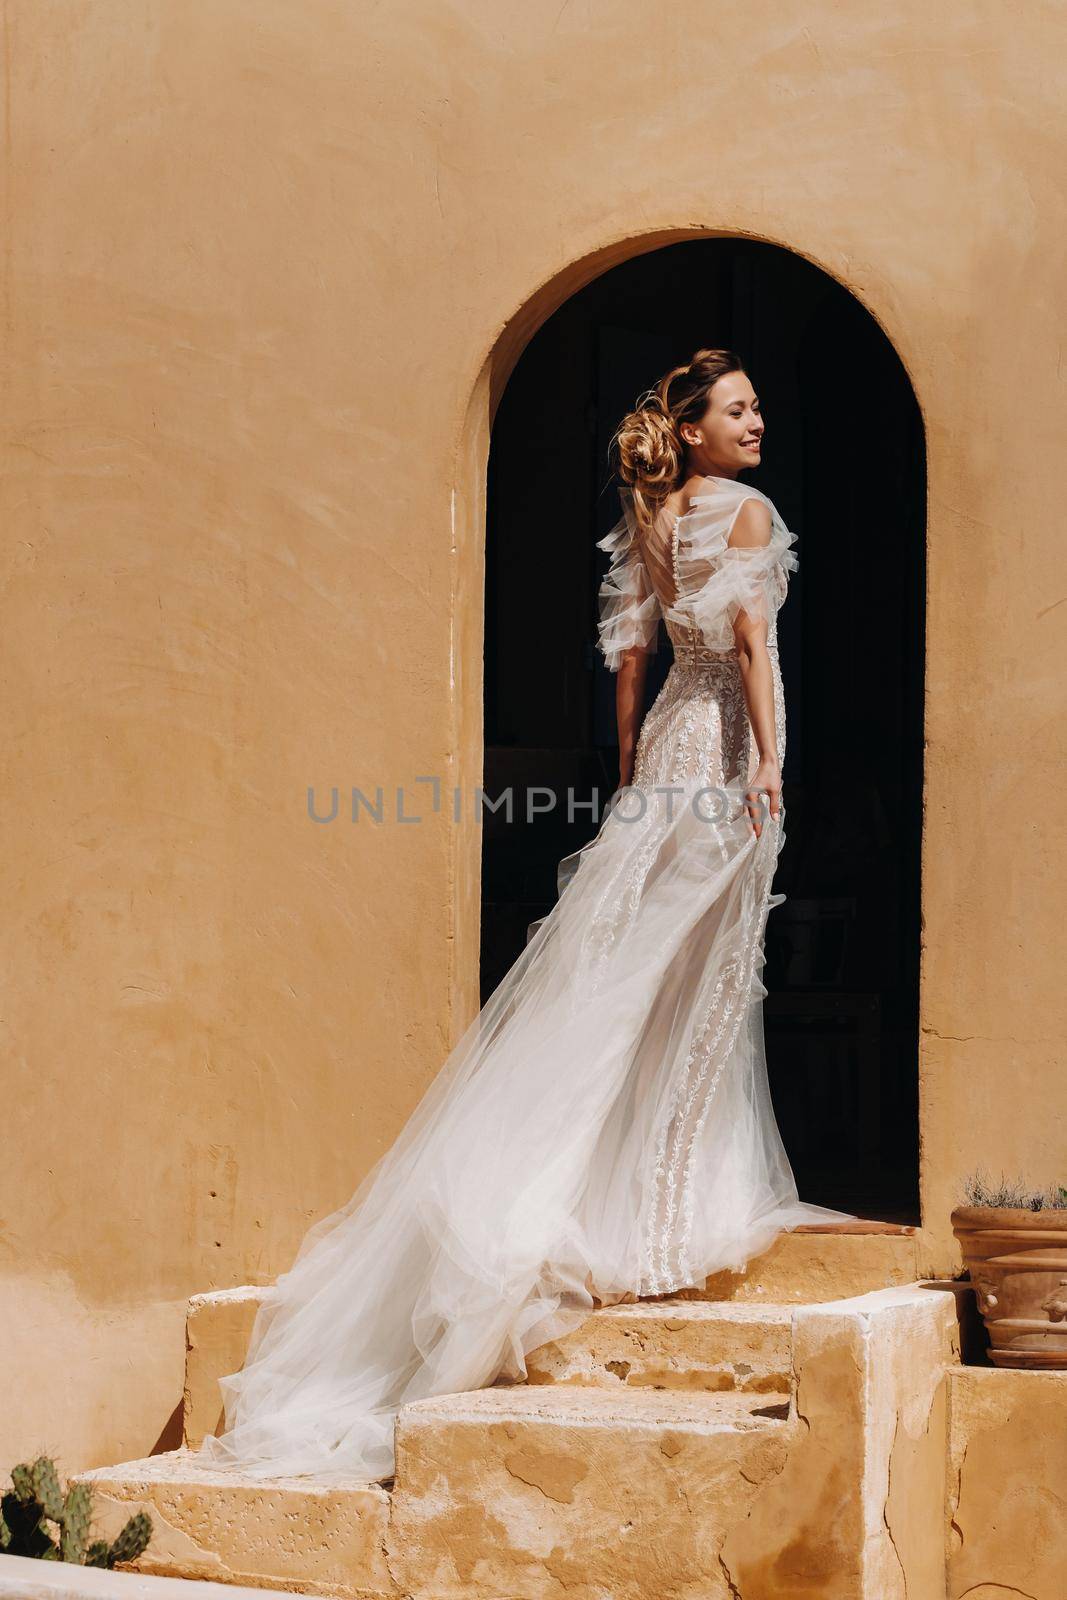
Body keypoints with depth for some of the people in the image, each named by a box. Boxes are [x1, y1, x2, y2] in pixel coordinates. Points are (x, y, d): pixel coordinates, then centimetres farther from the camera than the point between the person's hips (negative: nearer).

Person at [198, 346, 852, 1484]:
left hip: (670, 733, 7)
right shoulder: (746, 514, -9)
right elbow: (753, 643, -18)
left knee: (636, 960, 7)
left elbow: (632, 651, 14)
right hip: (727, 739, -7)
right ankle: (678, 1203, -1)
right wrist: (769, 757, -19)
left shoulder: (647, 518, 12)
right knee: (701, 975, -4)